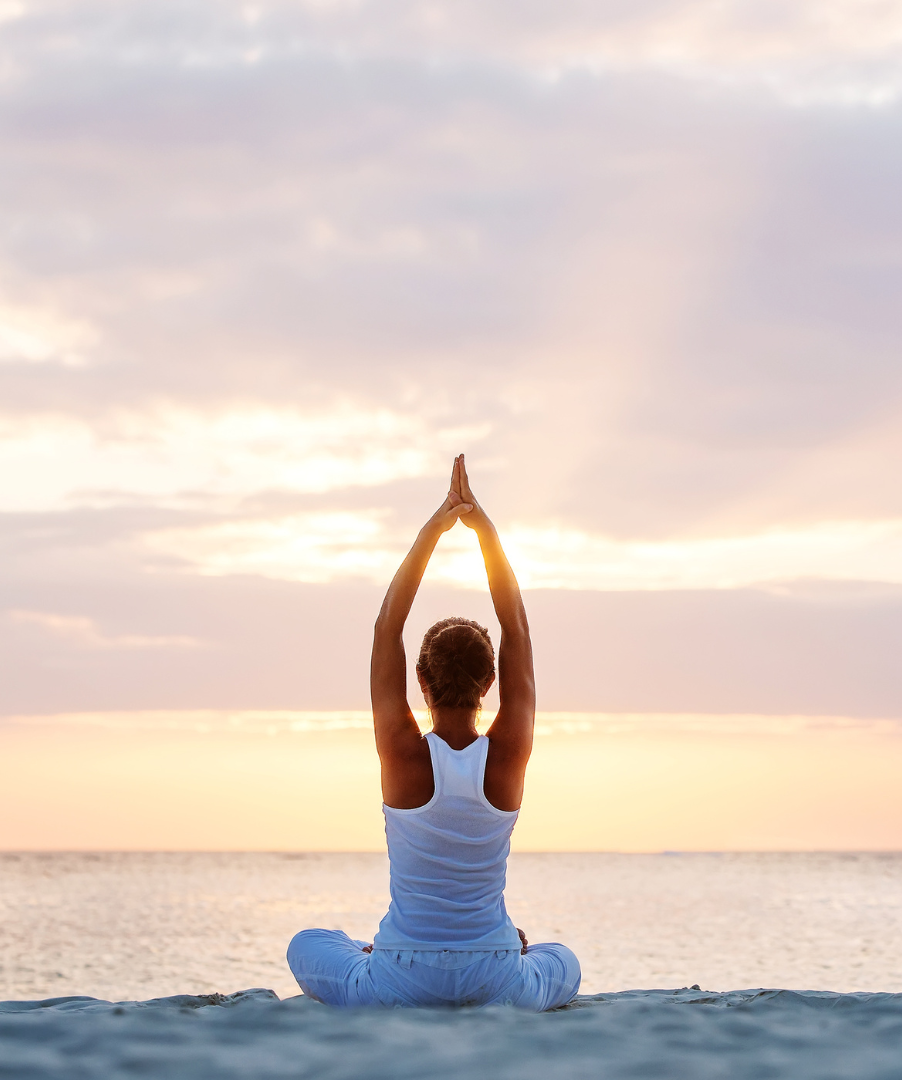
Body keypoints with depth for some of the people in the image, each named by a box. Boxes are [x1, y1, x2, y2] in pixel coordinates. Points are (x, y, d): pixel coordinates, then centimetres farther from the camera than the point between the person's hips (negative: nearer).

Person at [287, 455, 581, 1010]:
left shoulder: (404, 753, -15)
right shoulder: (509, 754, -11)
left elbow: (388, 626, -9)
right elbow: (517, 627, -4)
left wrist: (433, 530, -8)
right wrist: (485, 527, -5)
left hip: (401, 984, -1)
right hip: (497, 985, 1)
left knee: (308, 944, 31)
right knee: (564, 962, 36)